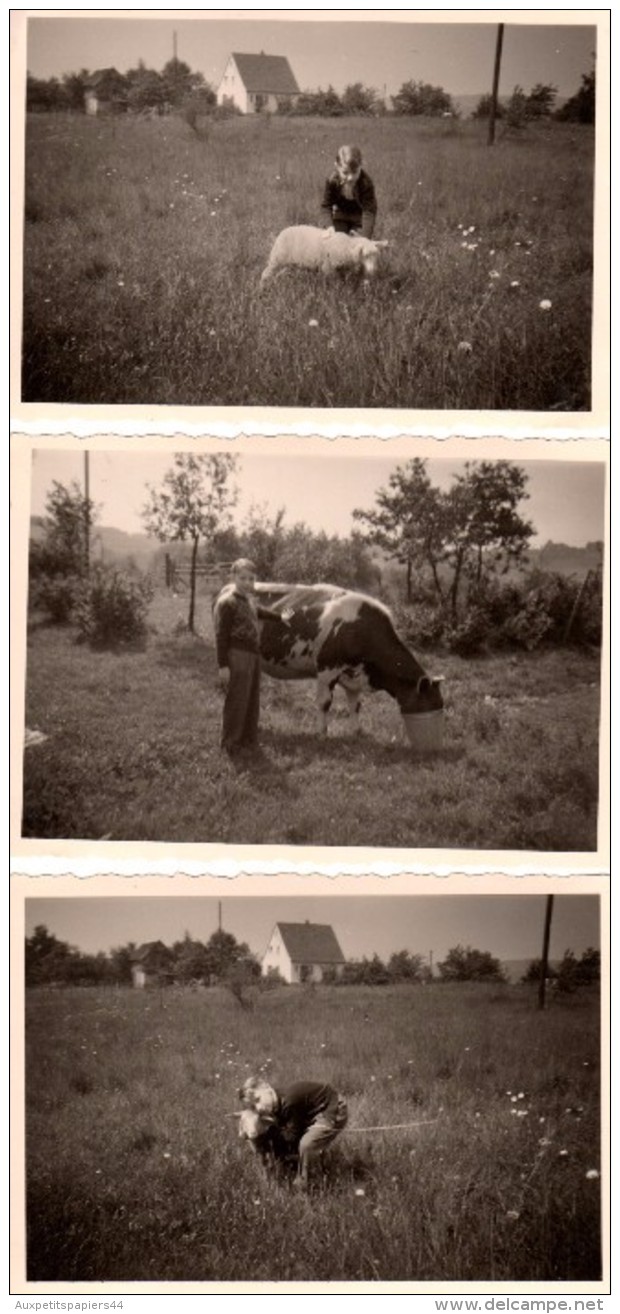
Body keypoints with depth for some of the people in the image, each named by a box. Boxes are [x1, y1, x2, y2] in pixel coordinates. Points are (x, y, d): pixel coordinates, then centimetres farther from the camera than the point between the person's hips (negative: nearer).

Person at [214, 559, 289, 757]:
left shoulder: (249, 600, 13)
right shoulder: (226, 603, -13)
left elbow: (259, 611, 37)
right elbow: (221, 636, -14)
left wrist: (279, 617, 53)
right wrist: (223, 665, -17)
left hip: (253, 657, 9)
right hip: (237, 657, -9)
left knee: (252, 701, 15)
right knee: (236, 702, -5)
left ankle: (249, 739, 26)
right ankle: (230, 744, 3)